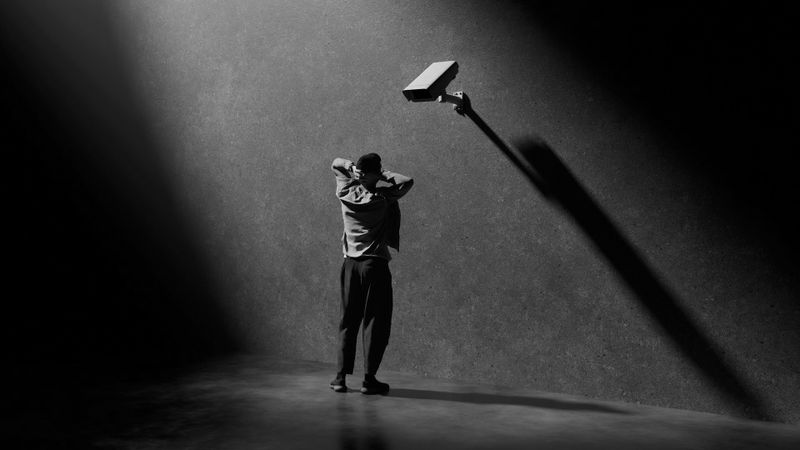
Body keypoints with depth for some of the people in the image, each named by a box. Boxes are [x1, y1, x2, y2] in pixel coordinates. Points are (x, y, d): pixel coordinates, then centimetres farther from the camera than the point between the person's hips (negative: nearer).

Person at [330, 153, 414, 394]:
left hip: (350, 263, 5)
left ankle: (341, 377, 11)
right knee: (375, 322, 2)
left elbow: (336, 164, 17)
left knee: (348, 321, 11)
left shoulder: (346, 193, 2)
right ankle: (369, 379, 1)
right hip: (375, 264, -5)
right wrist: (384, 174, -4)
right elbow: (407, 181, -7)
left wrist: (352, 167, 0)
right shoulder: (382, 198, -11)